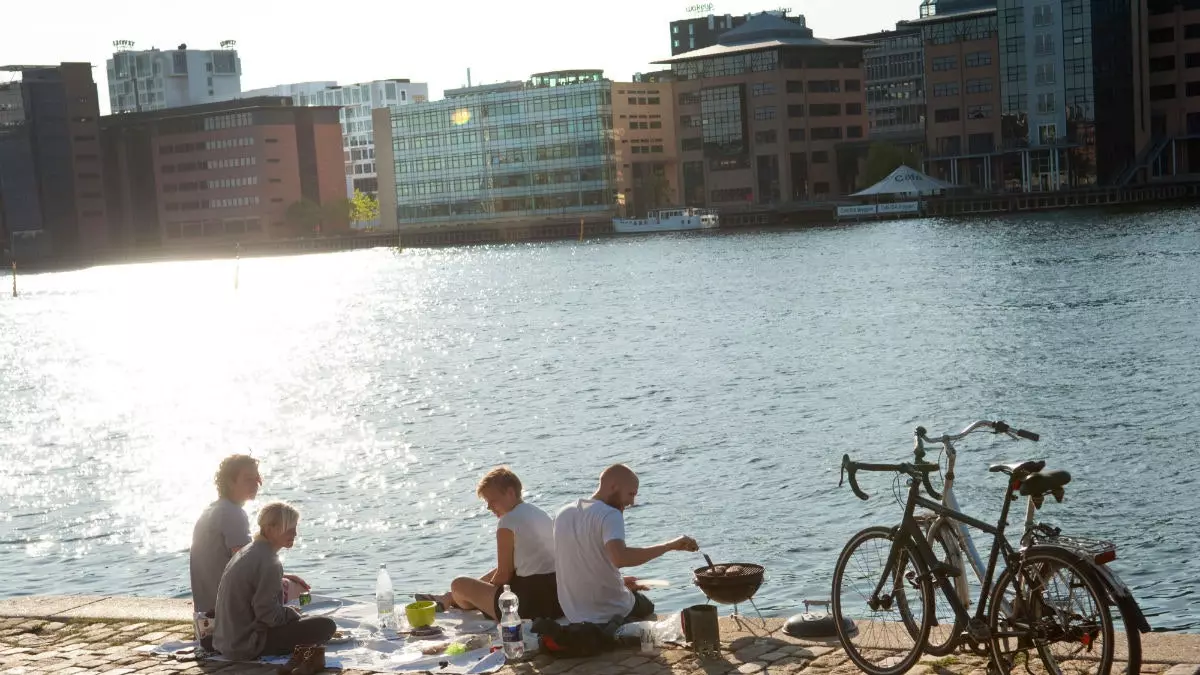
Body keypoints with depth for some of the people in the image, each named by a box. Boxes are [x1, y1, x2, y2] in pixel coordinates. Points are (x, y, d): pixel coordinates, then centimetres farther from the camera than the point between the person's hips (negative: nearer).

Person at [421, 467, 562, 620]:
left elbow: (503, 575, -8)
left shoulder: (508, 522, -13)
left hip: (531, 607, -9)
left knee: (459, 585, 4)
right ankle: (448, 599, 53)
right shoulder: (540, 514, 14)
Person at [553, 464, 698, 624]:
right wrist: (670, 546, -35)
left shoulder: (563, 515, 3)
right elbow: (620, 558, -39)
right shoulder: (609, 515, -20)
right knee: (647, 607, 28)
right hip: (610, 615, -6)